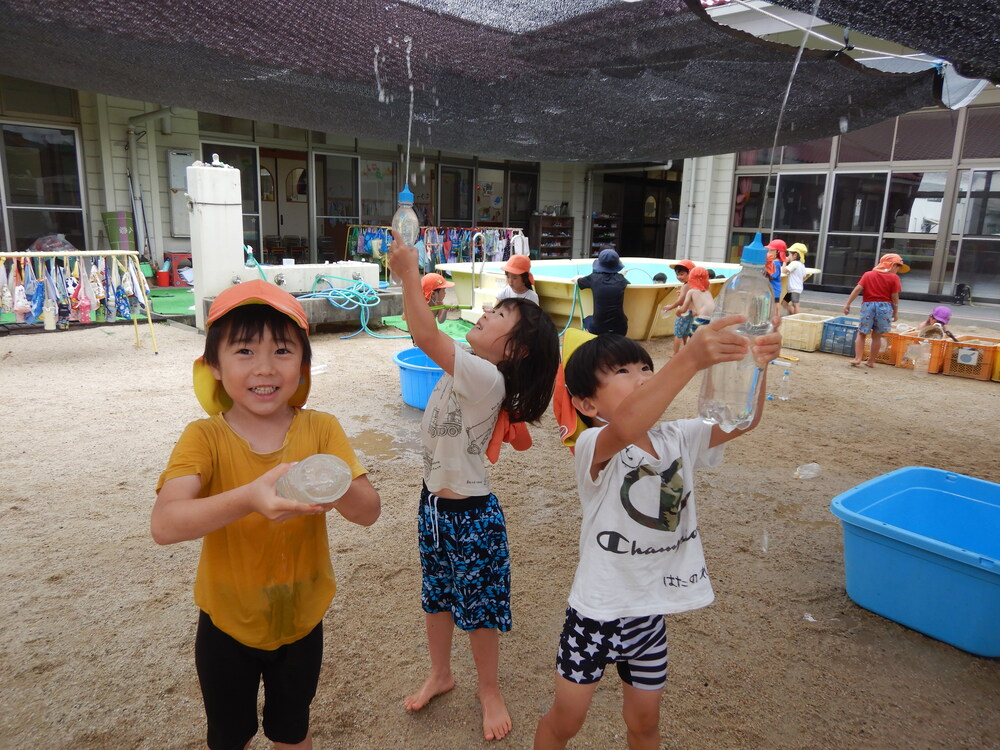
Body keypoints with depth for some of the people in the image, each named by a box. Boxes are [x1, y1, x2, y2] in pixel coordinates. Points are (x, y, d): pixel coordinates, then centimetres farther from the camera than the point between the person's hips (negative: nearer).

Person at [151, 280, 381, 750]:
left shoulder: (321, 430, -15)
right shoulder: (205, 437, -19)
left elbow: (369, 512, -21)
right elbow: (164, 525, -33)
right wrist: (249, 498, -49)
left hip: (301, 622, 1)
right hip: (227, 626, -1)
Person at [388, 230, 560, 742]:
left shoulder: (488, 378, -27)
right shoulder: (466, 367, 0)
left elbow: (426, 337, -33)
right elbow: (429, 338, 8)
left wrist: (409, 274, -29)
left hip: (470, 513, -9)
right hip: (433, 502, 9)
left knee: (478, 607, 12)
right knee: (436, 596, 24)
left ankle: (489, 689, 37)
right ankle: (440, 675, 47)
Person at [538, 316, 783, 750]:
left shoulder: (677, 439, -4)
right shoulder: (594, 447, -23)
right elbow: (625, 427, -46)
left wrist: (755, 364, -35)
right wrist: (689, 360, -56)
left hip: (651, 614, 5)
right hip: (596, 614, -5)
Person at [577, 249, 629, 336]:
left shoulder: (594, 278, -2)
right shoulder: (621, 279, 2)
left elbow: (576, 280, 18)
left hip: (598, 330, -1)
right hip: (620, 330, 1)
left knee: (587, 319, 33)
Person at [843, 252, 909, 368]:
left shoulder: (868, 274, 5)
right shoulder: (894, 278, -1)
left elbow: (857, 289, -4)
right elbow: (895, 297, -4)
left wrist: (847, 304, -4)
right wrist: (895, 312, 6)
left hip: (868, 306, 1)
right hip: (884, 306, -1)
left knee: (862, 334, 10)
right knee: (877, 335, 10)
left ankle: (857, 358, -3)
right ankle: (871, 361, 13)